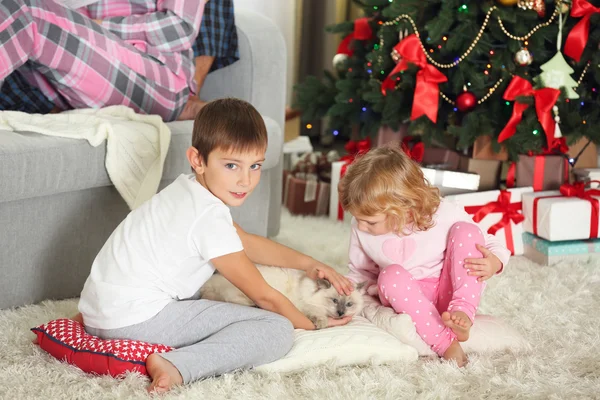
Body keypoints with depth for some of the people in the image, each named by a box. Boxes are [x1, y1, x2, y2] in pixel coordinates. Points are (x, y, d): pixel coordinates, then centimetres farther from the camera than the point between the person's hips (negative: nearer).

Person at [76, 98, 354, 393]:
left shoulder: (190, 192, 11)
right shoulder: (210, 218, -16)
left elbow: (248, 243, 27)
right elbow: (264, 296, -9)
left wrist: (307, 264, 23)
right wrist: (312, 327, 3)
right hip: (136, 320, -10)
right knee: (277, 330, -13)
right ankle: (176, 367, -23)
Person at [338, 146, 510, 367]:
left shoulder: (445, 215, -16)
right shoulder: (361, 230, -7)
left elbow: (490, 245, -4)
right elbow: (360, 273, 12)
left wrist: (493, 263, -27)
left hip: (449, 292, -1)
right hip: (408, 299, 1)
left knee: (465, 230, -22)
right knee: (391, 276, -34)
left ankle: (463, 311, -29)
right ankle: (444, 342, -33)